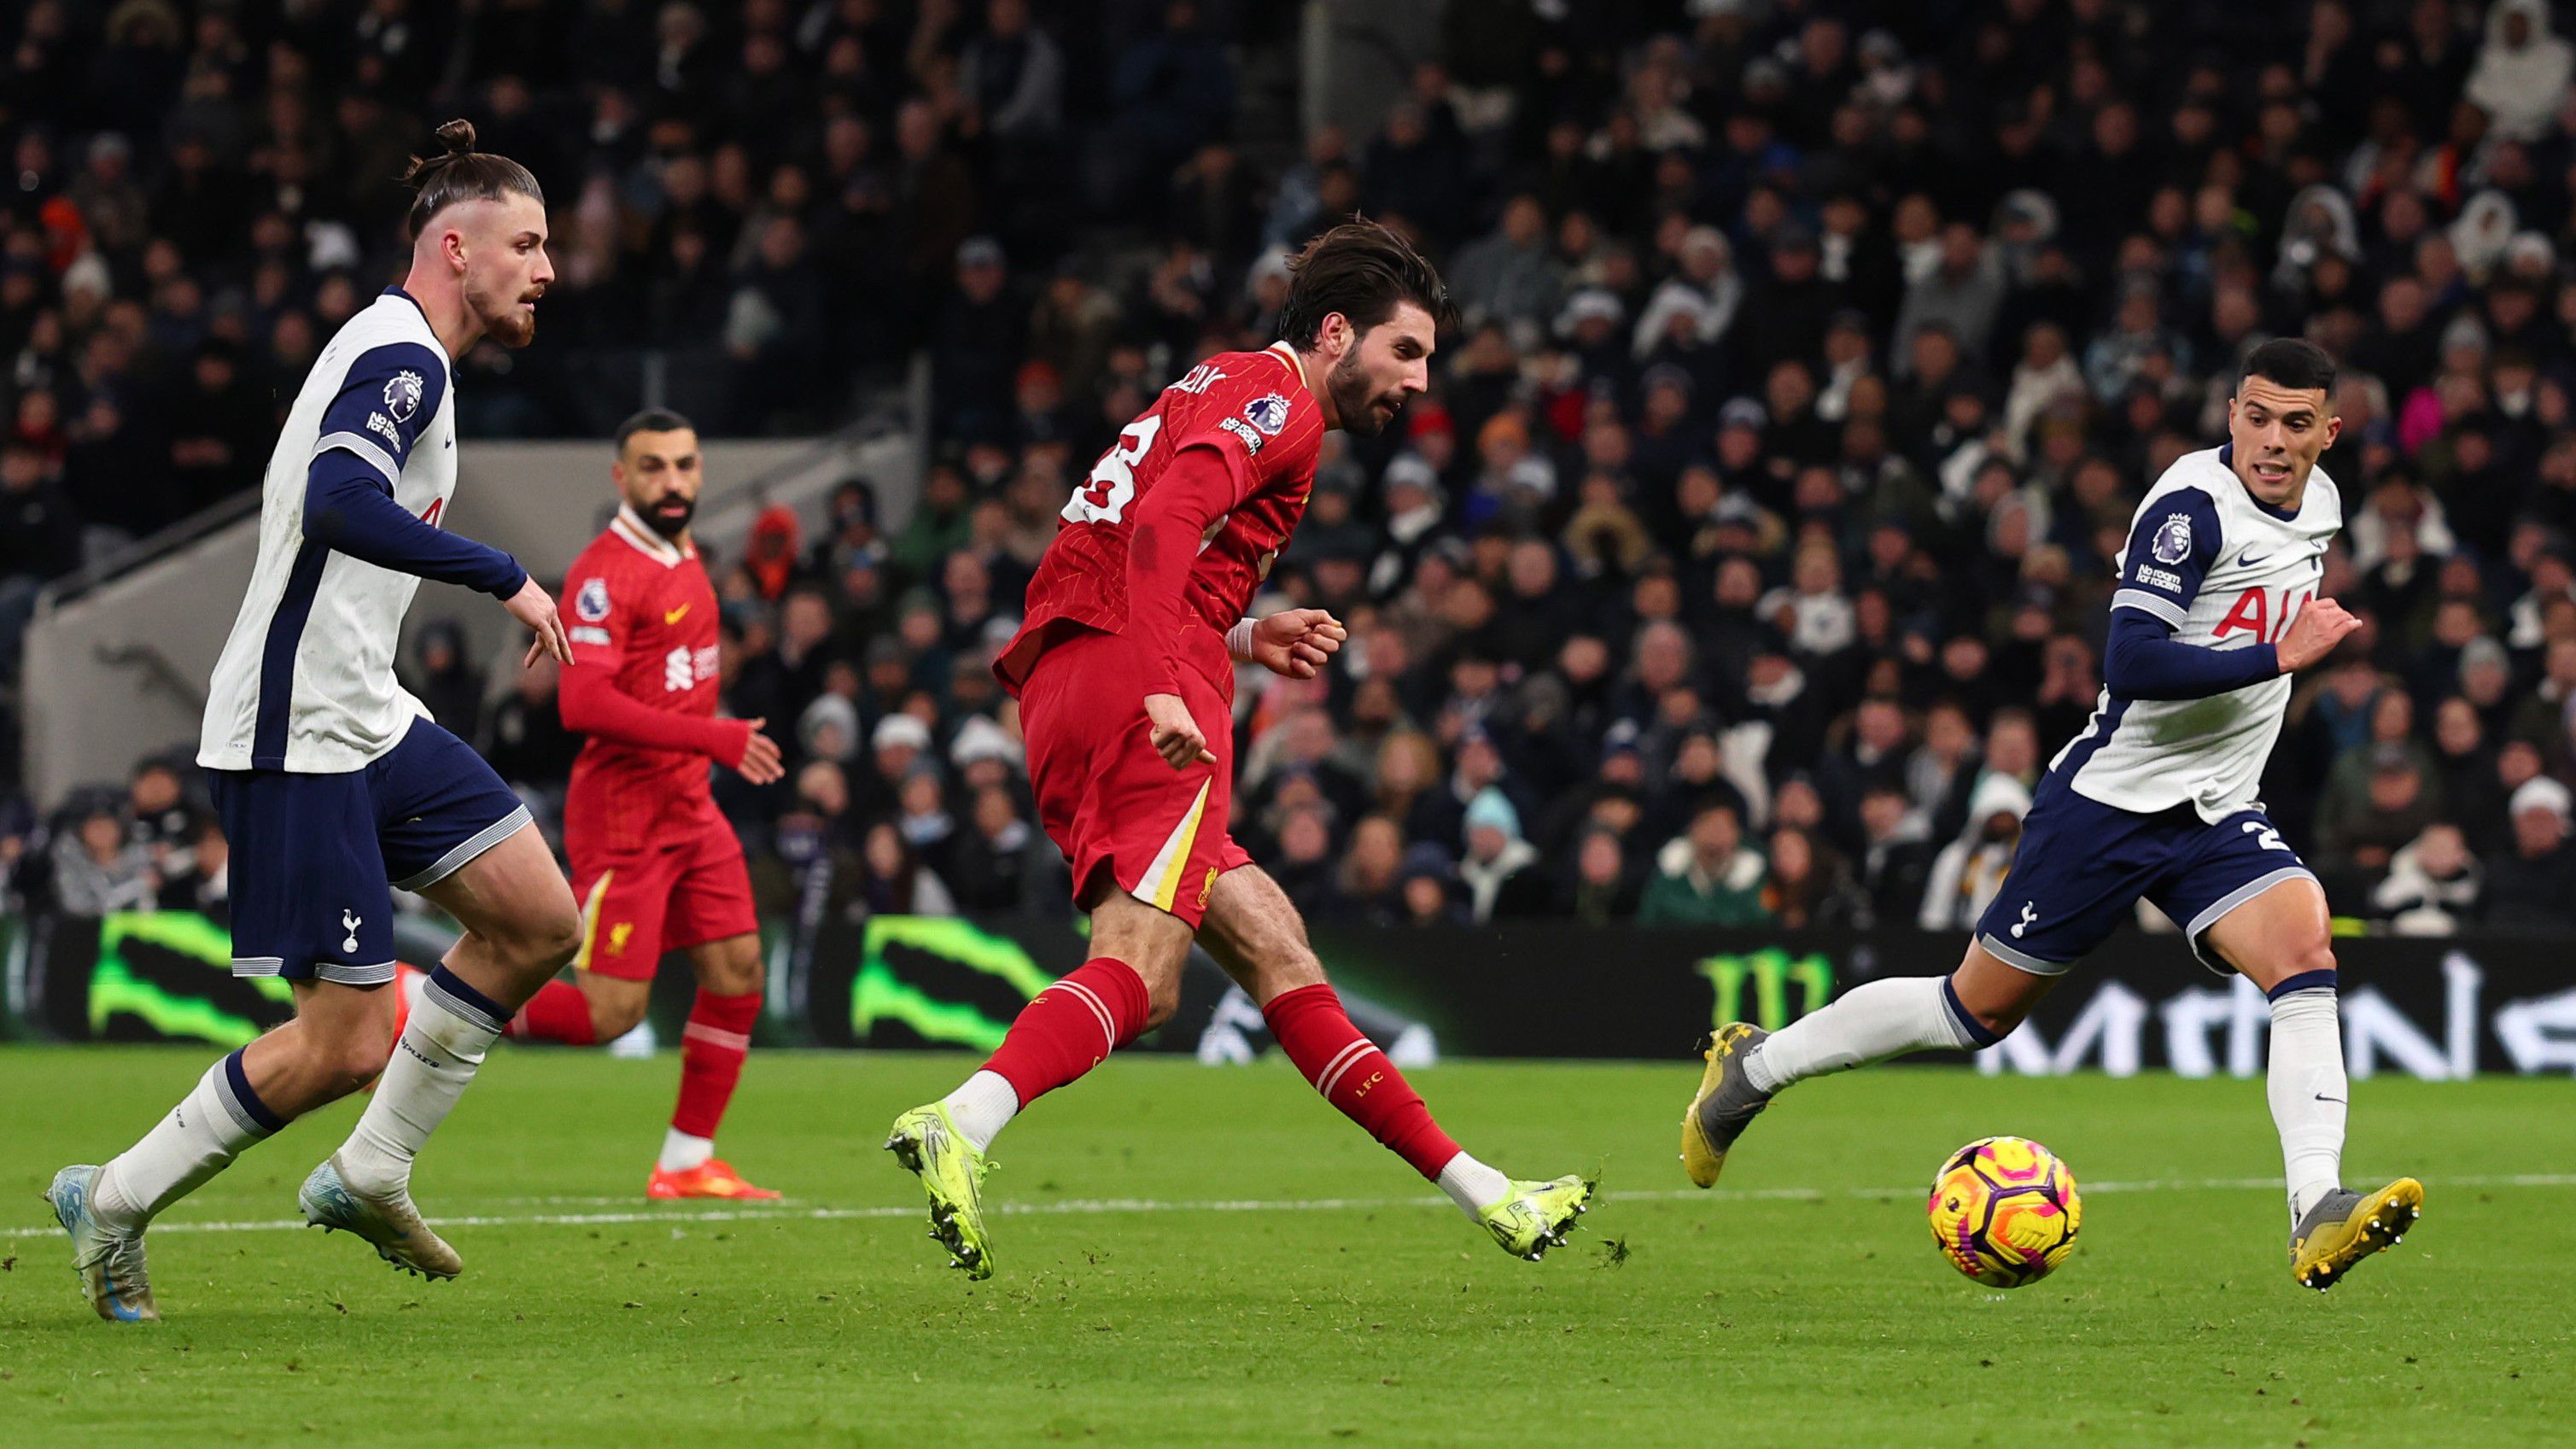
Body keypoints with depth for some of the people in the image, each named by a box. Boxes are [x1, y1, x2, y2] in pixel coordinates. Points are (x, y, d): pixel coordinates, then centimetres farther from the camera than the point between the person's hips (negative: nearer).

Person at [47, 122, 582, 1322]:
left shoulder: (398, 353, 16)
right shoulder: (402, 358, -16)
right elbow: (338, 505, -33)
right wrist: (505, 578, -28)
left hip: (363, 717, 10)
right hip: (296, 739, -10)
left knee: (540, 921, 4)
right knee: (345, 1043, -8)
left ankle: (368, 1176, 13)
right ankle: (115, 1204, 8)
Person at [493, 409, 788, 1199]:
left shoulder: (684, 557, 13)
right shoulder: (607, 572, -17)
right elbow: (583, 704, -26)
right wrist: (713, 738, -27)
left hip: (689, 809, 9)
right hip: (623, 815, -9)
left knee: (737, 974, 3)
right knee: (611, 1011, -11)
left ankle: (688, 1163, 12)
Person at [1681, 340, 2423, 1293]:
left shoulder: (2319, 504, 7)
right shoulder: (2194, 505, -19)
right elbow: (2129, 661, -29)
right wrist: (2275, 656, -31)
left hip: (2215, 817, 6)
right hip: (2110, 800, -6)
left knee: (2304, 953, -21)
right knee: (1979, 1010, 3)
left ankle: (2317, 1214, -30)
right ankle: (1755, 1065, 23)